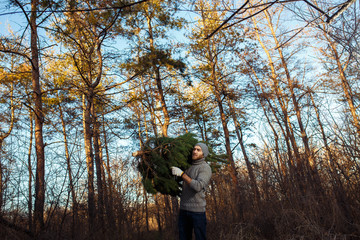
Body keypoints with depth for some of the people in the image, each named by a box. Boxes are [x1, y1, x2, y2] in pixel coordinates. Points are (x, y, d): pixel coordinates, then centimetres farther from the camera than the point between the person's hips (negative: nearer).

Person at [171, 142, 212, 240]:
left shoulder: (206, 168, -8)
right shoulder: (189, 167, 13)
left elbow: (198, 186, -23)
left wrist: (181, 173, -21)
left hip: (197, 210, -6)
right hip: (184, 208, 6)